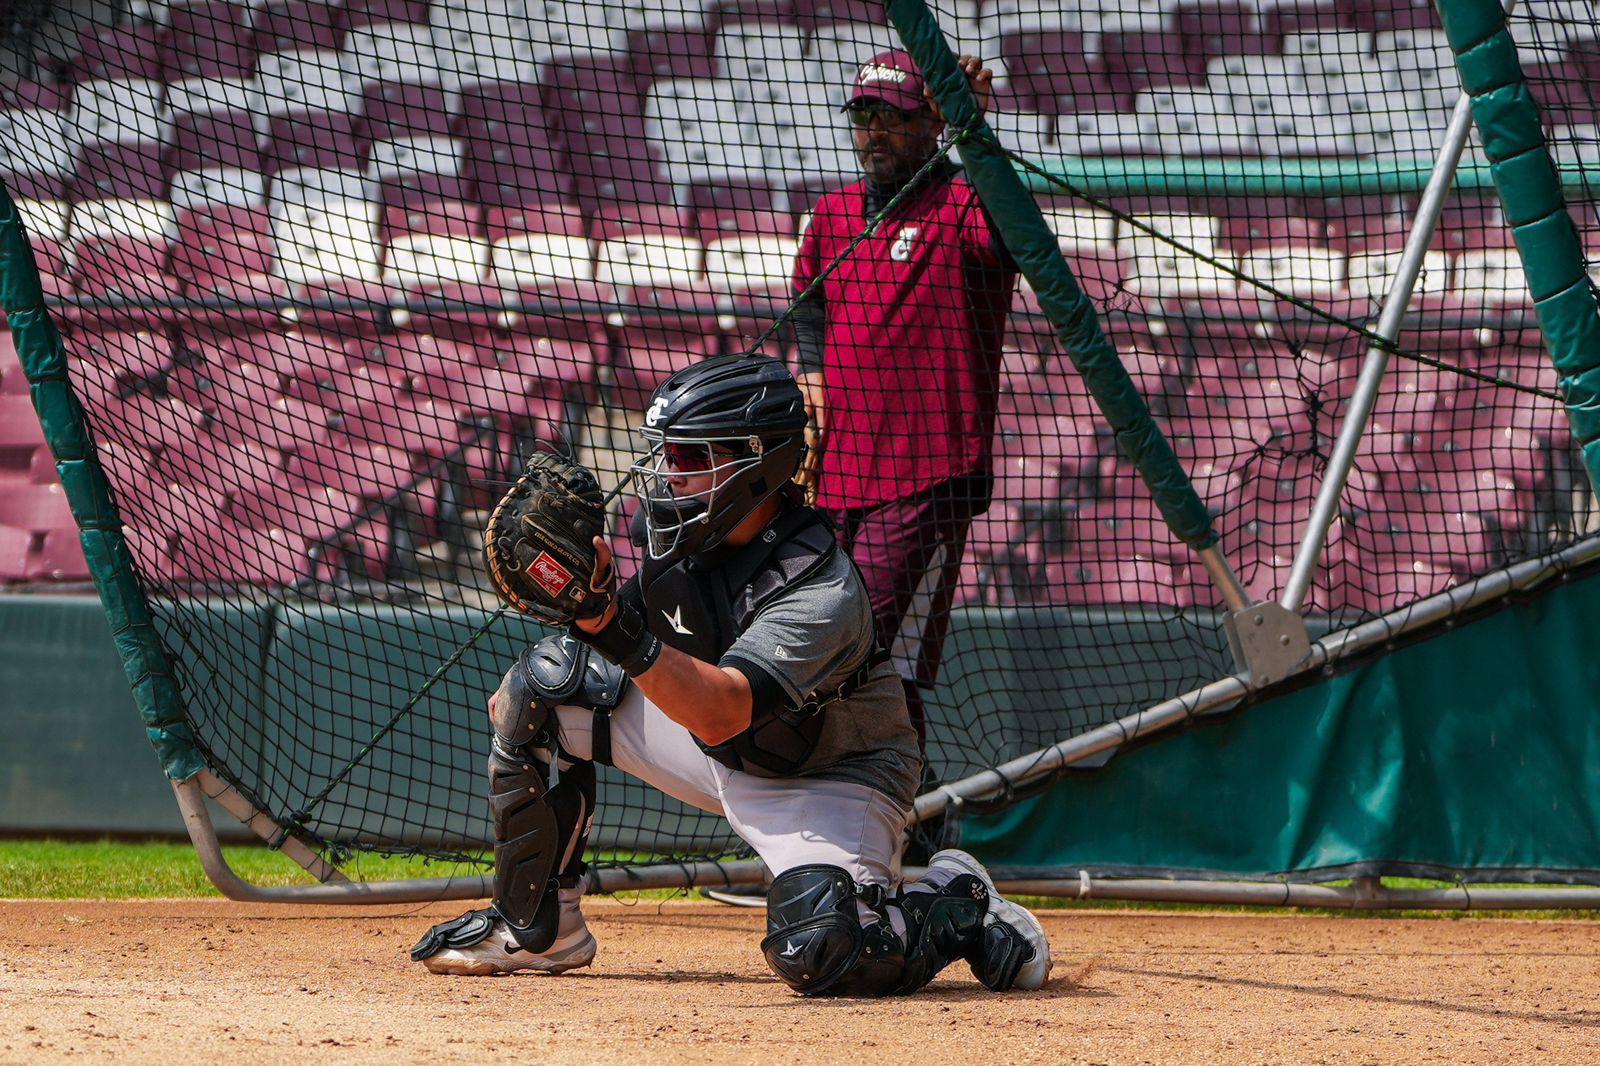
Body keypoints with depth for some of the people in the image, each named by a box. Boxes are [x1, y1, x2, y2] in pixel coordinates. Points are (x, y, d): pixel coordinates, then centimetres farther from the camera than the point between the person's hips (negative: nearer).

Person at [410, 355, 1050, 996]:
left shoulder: (823, 595, -34)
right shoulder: (686, 537, -11)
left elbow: (721, 714, -47)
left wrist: (613, 626, -58)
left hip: (829, 780, -7)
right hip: (720, 754, 8)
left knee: (820, 954, -34)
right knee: (547, 681, -8)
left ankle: (960, 911, 1)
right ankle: (536, 928, 7)